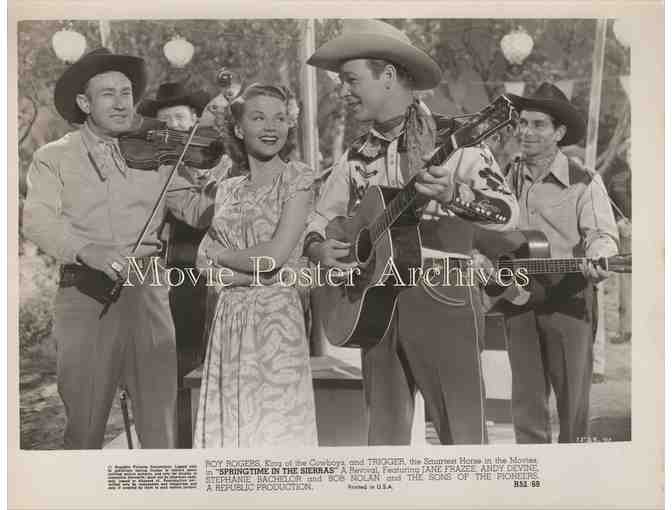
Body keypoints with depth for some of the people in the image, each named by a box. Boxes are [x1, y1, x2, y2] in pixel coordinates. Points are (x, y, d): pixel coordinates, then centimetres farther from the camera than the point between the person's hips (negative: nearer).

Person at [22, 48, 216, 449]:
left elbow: (196, 208, 4)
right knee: (84, 422, 7)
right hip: (85, 297, -1)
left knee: (161, 421, 4)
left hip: (148, 295, 1)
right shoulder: (54, 158, 8)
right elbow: (38, 219, -7)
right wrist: (88, 251, -25)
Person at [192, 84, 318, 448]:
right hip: (228, 317, 5)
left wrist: (219, 253, 1)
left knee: (276, 426, -1)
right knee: (228, 426, 8)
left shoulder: (297, 178, -2)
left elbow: (275, 255, -12)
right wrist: (254, 265, -10)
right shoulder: (228, 189, 13)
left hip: (276, 316, -5)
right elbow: (205, 261, 6)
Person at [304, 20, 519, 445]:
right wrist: (318, 248, -1)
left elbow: (509, 212, -13)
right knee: (386, 432, 11)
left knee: (465, 434, -3)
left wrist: (453, 193, -30)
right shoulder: (357, 157, 12)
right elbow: (319, 218, 21)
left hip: (443, 300, -5)